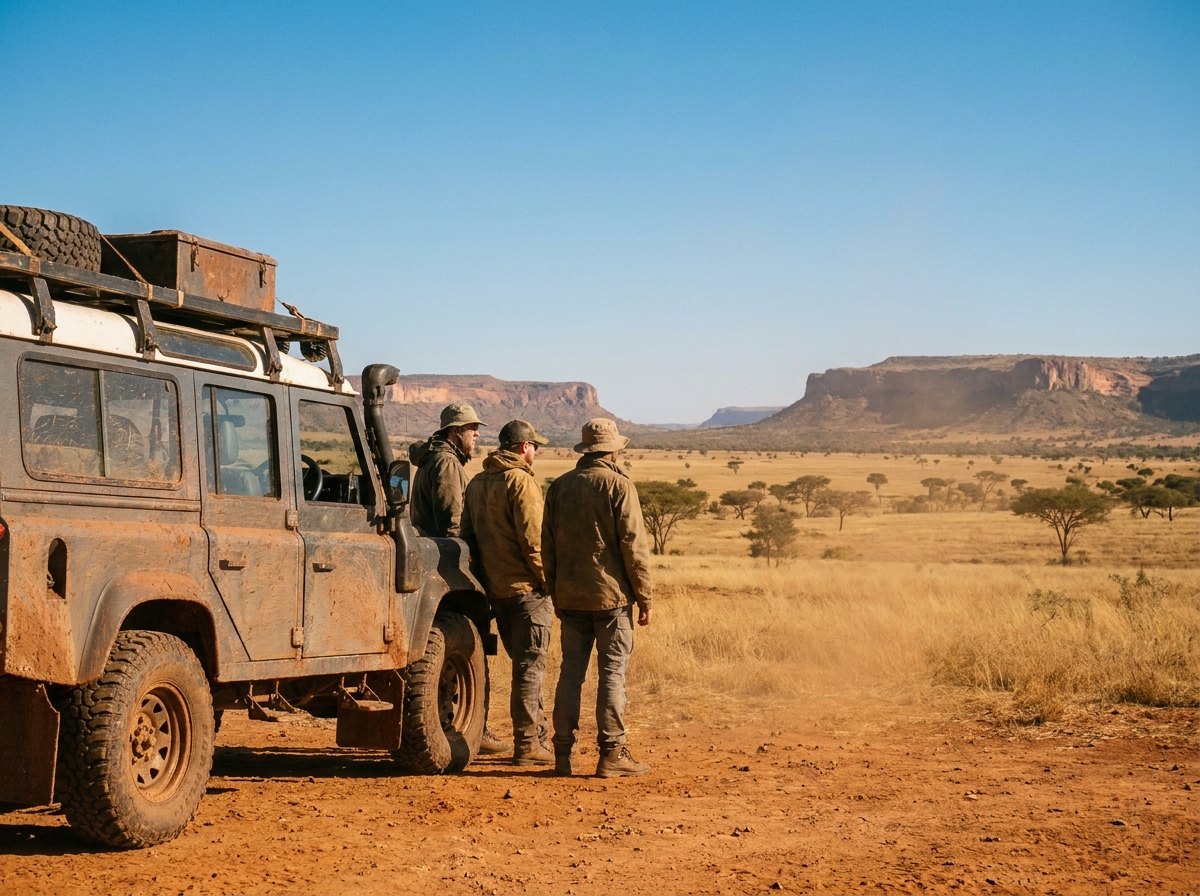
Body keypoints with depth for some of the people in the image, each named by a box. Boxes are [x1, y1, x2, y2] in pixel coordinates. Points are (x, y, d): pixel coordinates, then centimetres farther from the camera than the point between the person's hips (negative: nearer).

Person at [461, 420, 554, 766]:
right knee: (529, 666, -3)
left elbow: (468, 535, 15)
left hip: (495, 588, 8)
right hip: (526, 588, -8)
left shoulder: (476, 484, 12)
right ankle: (527, 744, -3)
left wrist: (486, 578, 17)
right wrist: (549, 582, -11)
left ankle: (539, 735, 23)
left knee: (524, 664, 17)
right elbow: (532, 540, -18)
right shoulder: (521, 481, -12)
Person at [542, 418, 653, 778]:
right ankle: (612, 753, -1)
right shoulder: (618, 485, -7)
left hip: (570, 596, 5)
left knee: (571, 670, 9)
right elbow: (634, 546, -10)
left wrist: (555, 593, 21)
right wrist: (644, 597, -4)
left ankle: (563, 753, 10)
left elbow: (547, 546, 13)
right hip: (611, 594, -5)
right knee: (612, 672, -1)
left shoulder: (559, 486, 9)